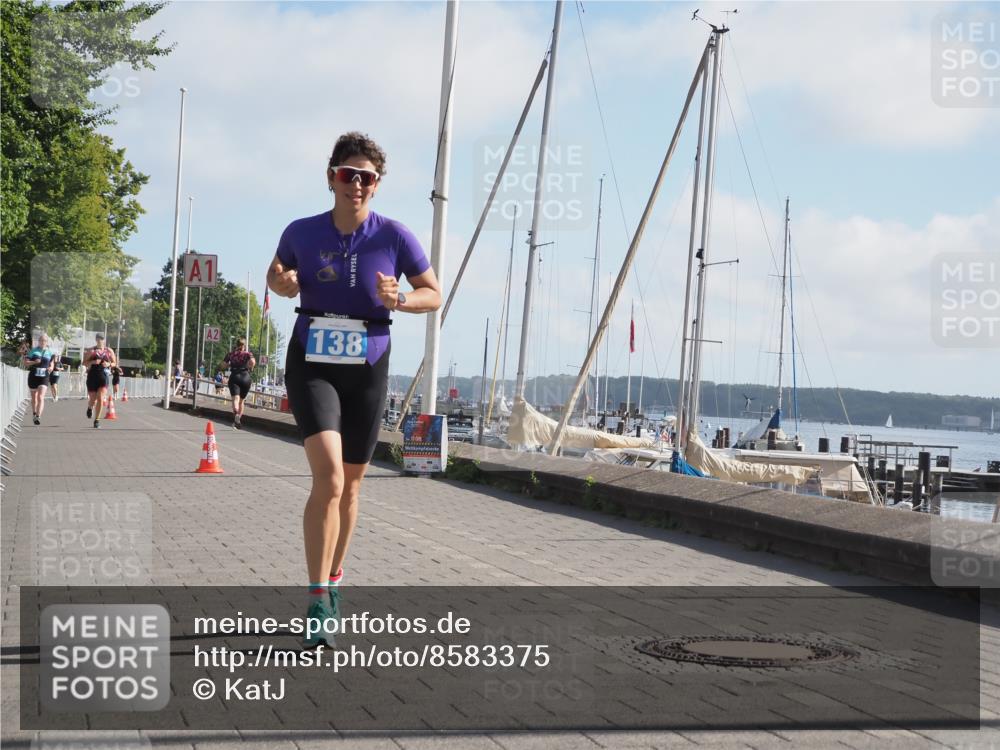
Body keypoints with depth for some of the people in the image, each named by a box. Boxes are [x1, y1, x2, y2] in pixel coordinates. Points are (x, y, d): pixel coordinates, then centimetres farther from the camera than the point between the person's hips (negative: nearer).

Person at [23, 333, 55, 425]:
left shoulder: (49, 352, 5)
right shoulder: (33, 351, 0)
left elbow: (51, 364, 14)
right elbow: (26, 362, -3)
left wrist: (51, 368, -9)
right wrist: (34, 362, -21)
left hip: (44, 377, -1)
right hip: (33, 376, 1)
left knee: (41, 397, -16)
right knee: (34, 398, 14)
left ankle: (38, 417, -23)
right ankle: (34, 414, 35)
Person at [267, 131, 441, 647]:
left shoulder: (394, 237, -6)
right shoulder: (301, 233, -4)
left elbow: (433, 294, 3)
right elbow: (276, 276, 15)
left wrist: (397, 300, -17)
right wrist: (282, 284, -9)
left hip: (367, 370, 2)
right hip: (312, 365, -2)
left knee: (350, 484, 13)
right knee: (329, 477, -20)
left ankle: (333, 581, 34)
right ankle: (317, 603, -18)